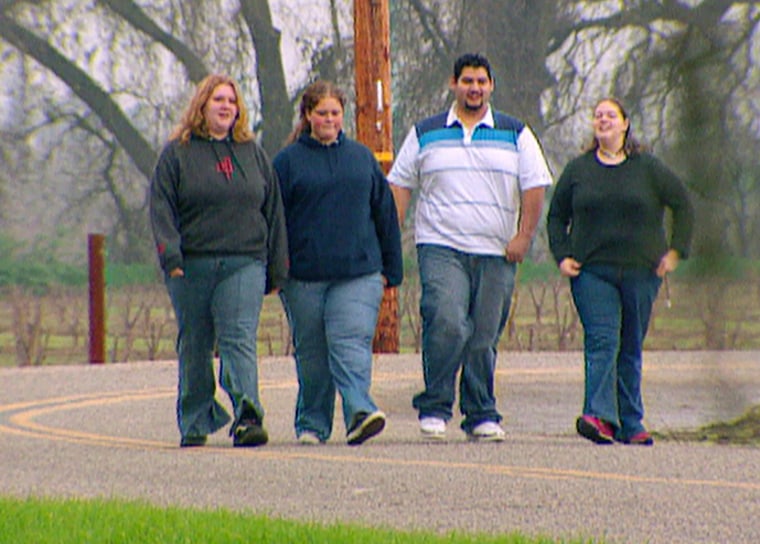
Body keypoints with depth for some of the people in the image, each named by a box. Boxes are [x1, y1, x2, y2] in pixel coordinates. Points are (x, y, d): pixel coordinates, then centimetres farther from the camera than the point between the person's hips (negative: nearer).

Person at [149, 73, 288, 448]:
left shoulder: (253, 153, 14)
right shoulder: (177, 153, 5)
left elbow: (273, 212, 16)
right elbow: (161, 207, -1)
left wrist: (277, 268, 11)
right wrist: (170, 256, -15)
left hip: (245, 265, 1)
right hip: (192, 266, -1)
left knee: (240, 339, -13)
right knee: (194, 347, 6)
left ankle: (247, 417, -24)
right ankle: (194, 423, 17)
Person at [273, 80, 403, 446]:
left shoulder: (362, 157, 12)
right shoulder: (288, 161, 4)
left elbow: (385, 213, 15)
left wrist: (390, 268, 12)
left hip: (359, 273, 1)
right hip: (304, 275, -1)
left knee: (352, 343, -13)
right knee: (310, 351, 6)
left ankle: (359, 411, -25)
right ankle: (312, 424, 16)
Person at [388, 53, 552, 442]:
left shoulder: (516, 134, 11)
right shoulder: (425, 134, 12)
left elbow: (534, 187, 8)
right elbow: (400, 185, 12)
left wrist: (523, 236, -3)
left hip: (496, 251, 2)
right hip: (440, 247, -1)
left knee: (485, 337, 2)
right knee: (447, 323, -19)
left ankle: (482, 416, 11)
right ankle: (433, 407, -9)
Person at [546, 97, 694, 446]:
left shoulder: (648, 168, 6)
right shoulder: (578, 170, 9)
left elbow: (682, 205, 11)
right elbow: (556, 216, 17)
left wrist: (676, 251, 2)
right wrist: (561, 256, 3)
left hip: (641, 271, 1)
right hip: (591, 271, -1)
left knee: (631, 349, 6)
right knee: (601, 341, -16)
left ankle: (630, 424, 10)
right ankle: (599, 415, -26)